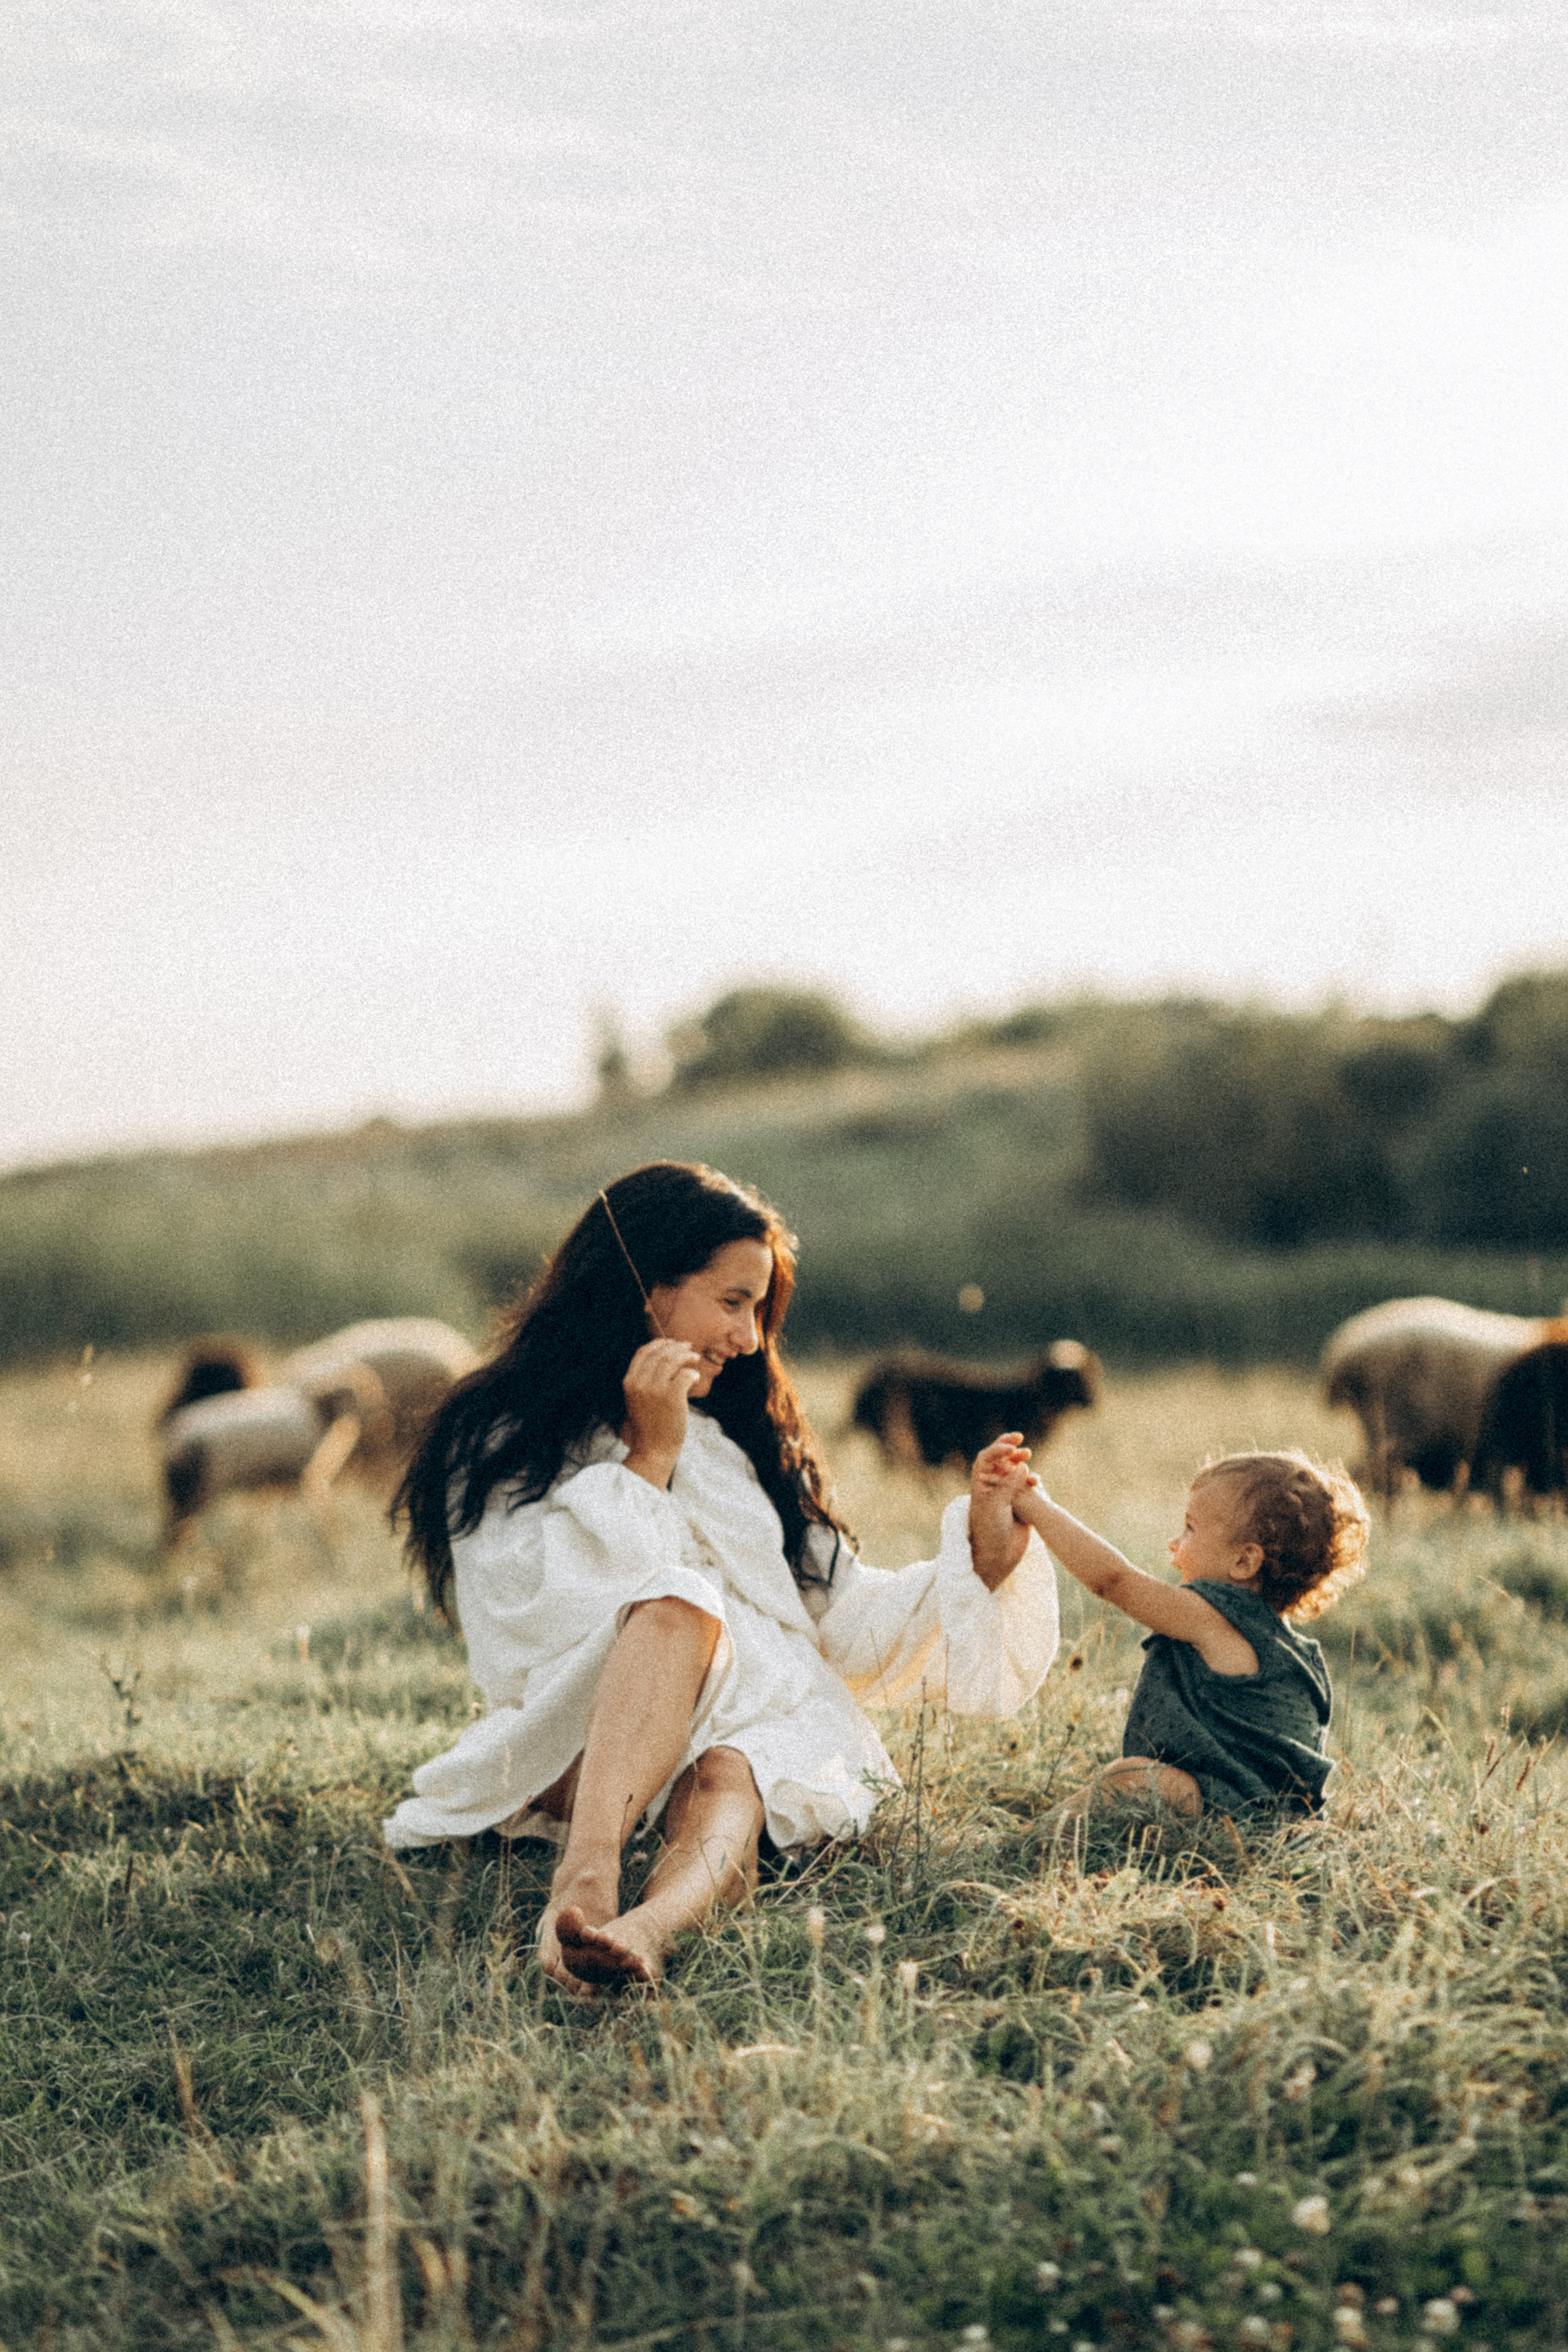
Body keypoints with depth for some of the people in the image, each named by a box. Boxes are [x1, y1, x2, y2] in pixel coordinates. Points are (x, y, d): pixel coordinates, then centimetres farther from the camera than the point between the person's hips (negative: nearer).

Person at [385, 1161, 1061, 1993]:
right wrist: (649, 1459, -6)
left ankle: (649, 1926, -68)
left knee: (725, 1780, -33)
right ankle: (586, 1883, -55)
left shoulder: (742, 1440, 23)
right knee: (675, 1604, -32)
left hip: (758, 1740, 3)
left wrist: (980, 1560, 7)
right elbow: (544, 1624, -9)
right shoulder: (501, 1442, 6)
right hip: (574, 1756, -3)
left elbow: (841, 1619, 21)